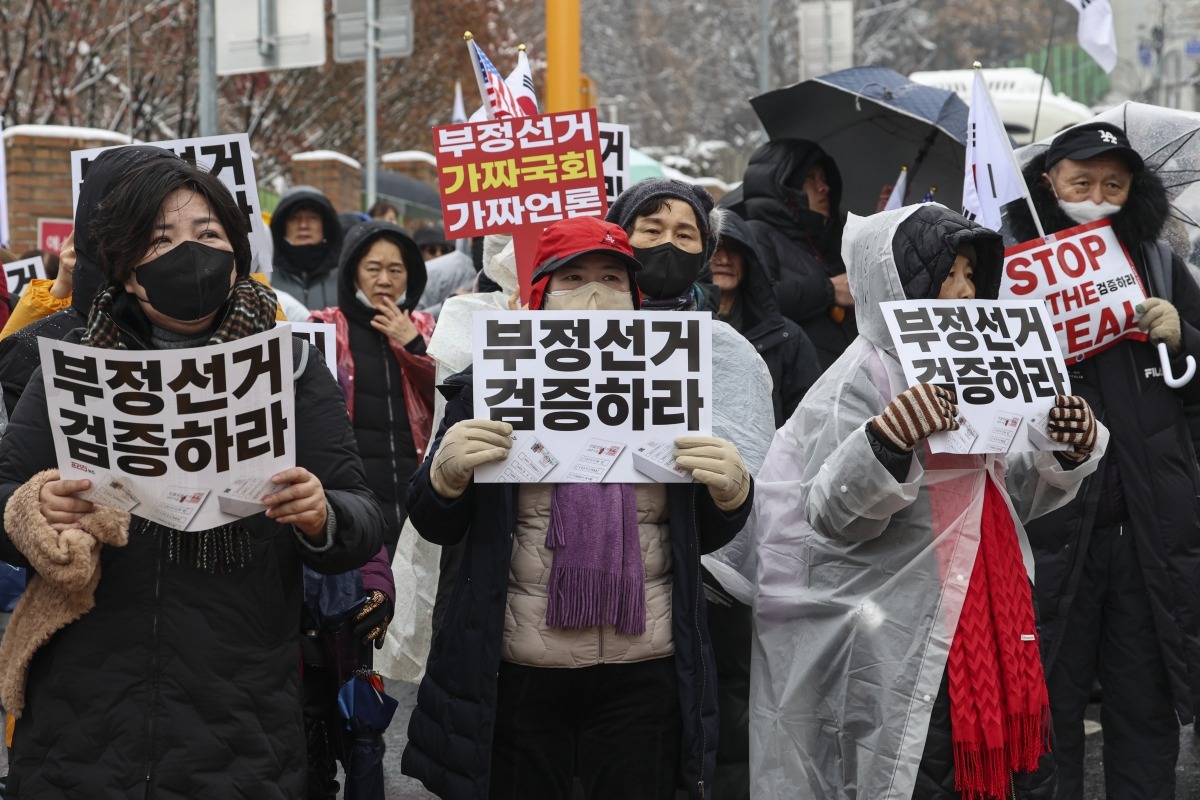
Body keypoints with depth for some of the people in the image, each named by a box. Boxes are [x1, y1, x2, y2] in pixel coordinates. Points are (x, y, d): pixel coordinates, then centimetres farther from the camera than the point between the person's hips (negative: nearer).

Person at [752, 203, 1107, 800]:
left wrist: (1068, 450, 0)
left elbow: (1010, 494, 18)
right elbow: (829, 515, -19)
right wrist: (886, 443, -34)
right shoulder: (861, 380, -10)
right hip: (905, 645, -8)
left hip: (994, 620, 8)